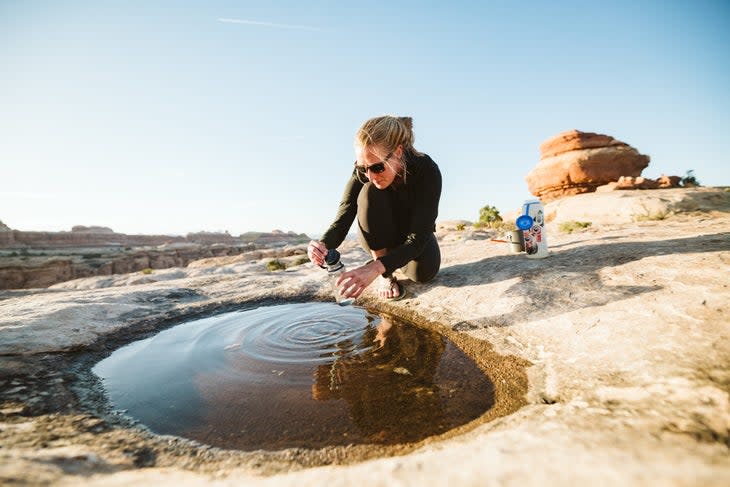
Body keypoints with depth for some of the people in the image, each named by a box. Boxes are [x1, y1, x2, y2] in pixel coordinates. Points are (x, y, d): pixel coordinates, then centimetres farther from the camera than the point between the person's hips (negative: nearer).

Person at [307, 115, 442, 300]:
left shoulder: (427, 170, -32)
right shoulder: (362, 172, -26)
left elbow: (418, 237, -38)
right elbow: (342, 219, -28)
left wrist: (376, 267, -53)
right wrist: (324, 245, -52)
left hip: (416, 235, -1)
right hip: (377, 237, 1)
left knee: (424, 272, -32)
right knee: (370, 193, -31)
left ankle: (399, 260, 5)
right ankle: (386, 277, -18)